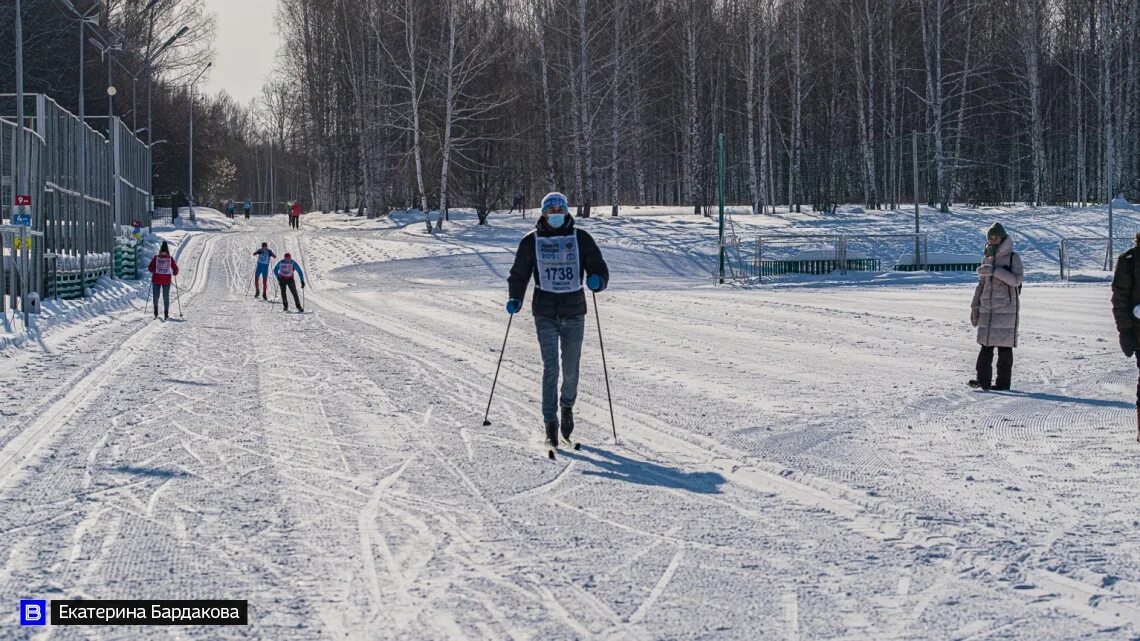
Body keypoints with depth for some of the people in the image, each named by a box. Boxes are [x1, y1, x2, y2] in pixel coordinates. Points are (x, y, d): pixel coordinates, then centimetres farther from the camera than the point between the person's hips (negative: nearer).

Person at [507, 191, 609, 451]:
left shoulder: (581, 239, 2)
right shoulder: (531, 241, 3)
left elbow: (599, 269, 2)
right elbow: (519, 274, 11)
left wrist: (597, 280, -21)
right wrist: (515, 299, -5)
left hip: (574, 312, 1)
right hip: (545, 312, -1)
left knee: (571, 367, 7)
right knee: (550, 367, -10)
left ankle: (567, 405, 36)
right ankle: (550, 424, -8)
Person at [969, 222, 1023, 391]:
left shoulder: (1013, 257, -3)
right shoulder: (987, 259, 14)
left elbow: (1017, 279, -17)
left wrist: (994, 270, -23)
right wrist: (975, 307, 14)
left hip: (1006, 309, -5)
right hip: (987, 309, 5)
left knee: (1004, 345, -1)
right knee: (986, 345, -2)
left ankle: (1003, 382, 3)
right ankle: (983, 380, -3)